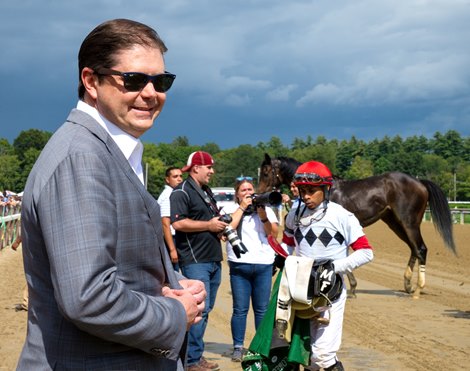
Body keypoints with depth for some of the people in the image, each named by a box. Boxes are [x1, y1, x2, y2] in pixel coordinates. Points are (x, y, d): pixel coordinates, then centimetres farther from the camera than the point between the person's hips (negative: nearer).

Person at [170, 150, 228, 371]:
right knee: (199, 310, -10)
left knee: (206, 309, 13)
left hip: (214, 260, 9)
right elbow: (178, 223, -22)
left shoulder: (207, 192, 19)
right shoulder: (182, 192, -9)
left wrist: (219, 227, 9)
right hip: (195, 261, -9)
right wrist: (209, 225, -16)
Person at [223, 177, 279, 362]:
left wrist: (262, 214, -10)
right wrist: (242, 207, -7)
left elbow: (274, 233, 2)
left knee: (262, 309, 4)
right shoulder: (232, 209, 8)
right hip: (239, 265, -2)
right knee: (240, 309, -1)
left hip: (264, 265, 2)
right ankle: (238, 347, 7)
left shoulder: (266, 209, 13)